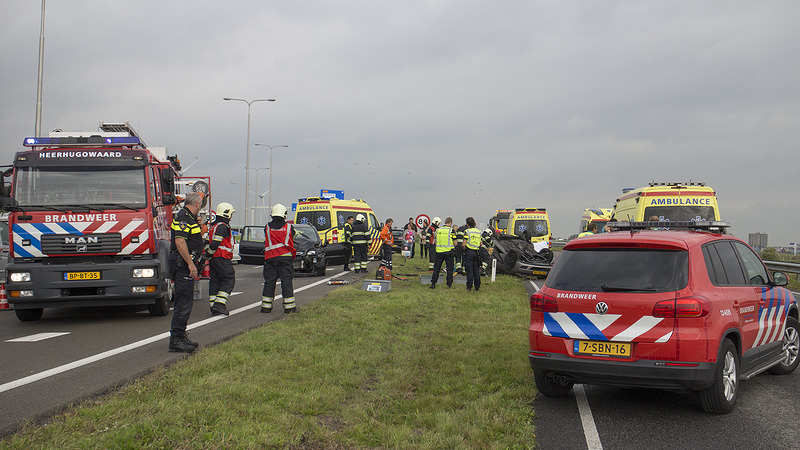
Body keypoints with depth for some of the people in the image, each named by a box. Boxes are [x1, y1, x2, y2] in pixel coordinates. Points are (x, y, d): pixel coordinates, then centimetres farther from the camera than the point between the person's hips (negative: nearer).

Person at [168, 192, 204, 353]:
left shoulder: (189, 218, 19)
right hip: (183, 265, -11)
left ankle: (181, 336, 23)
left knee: (185, 302, 15)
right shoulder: (183, 217, -14)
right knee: (183, 303, -10)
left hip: (186, 266, 11)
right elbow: (180, 241, -23)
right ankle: (176, 339, -9)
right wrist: (191, 264, -23)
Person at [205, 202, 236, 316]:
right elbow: (215, 243, -20)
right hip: (222, 258, -10)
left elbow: (208, 243, 21)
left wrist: (208, 256, 19)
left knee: (215, 282, 9)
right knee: (229, 280, -6)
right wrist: (208, 255, -9)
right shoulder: (223, 227, -13)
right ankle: (219, 305, -15)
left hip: (213, 259, 10)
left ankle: (214, 307, 11)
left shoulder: (214, 226, 19)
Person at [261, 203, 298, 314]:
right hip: (286, 256, -1)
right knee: (286, 281, 1)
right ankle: (289, 307, 2)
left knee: (269, 281, 7)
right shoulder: (289, 227, -1)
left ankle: (266, 306, 10)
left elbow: (267, 241, 8)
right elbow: (291, 242, 8)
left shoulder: (267, 227, 1)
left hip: (270, 258, 1)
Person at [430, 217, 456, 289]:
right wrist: (455, 248, 13)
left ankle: (433, 283, 6)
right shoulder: (451, 230, -6)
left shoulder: (438, 230, 5)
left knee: (436, 268, 8)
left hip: (439, 251, 3)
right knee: (449, 269, 7)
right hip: (448, 252, -3)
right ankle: (449, 284, 7)